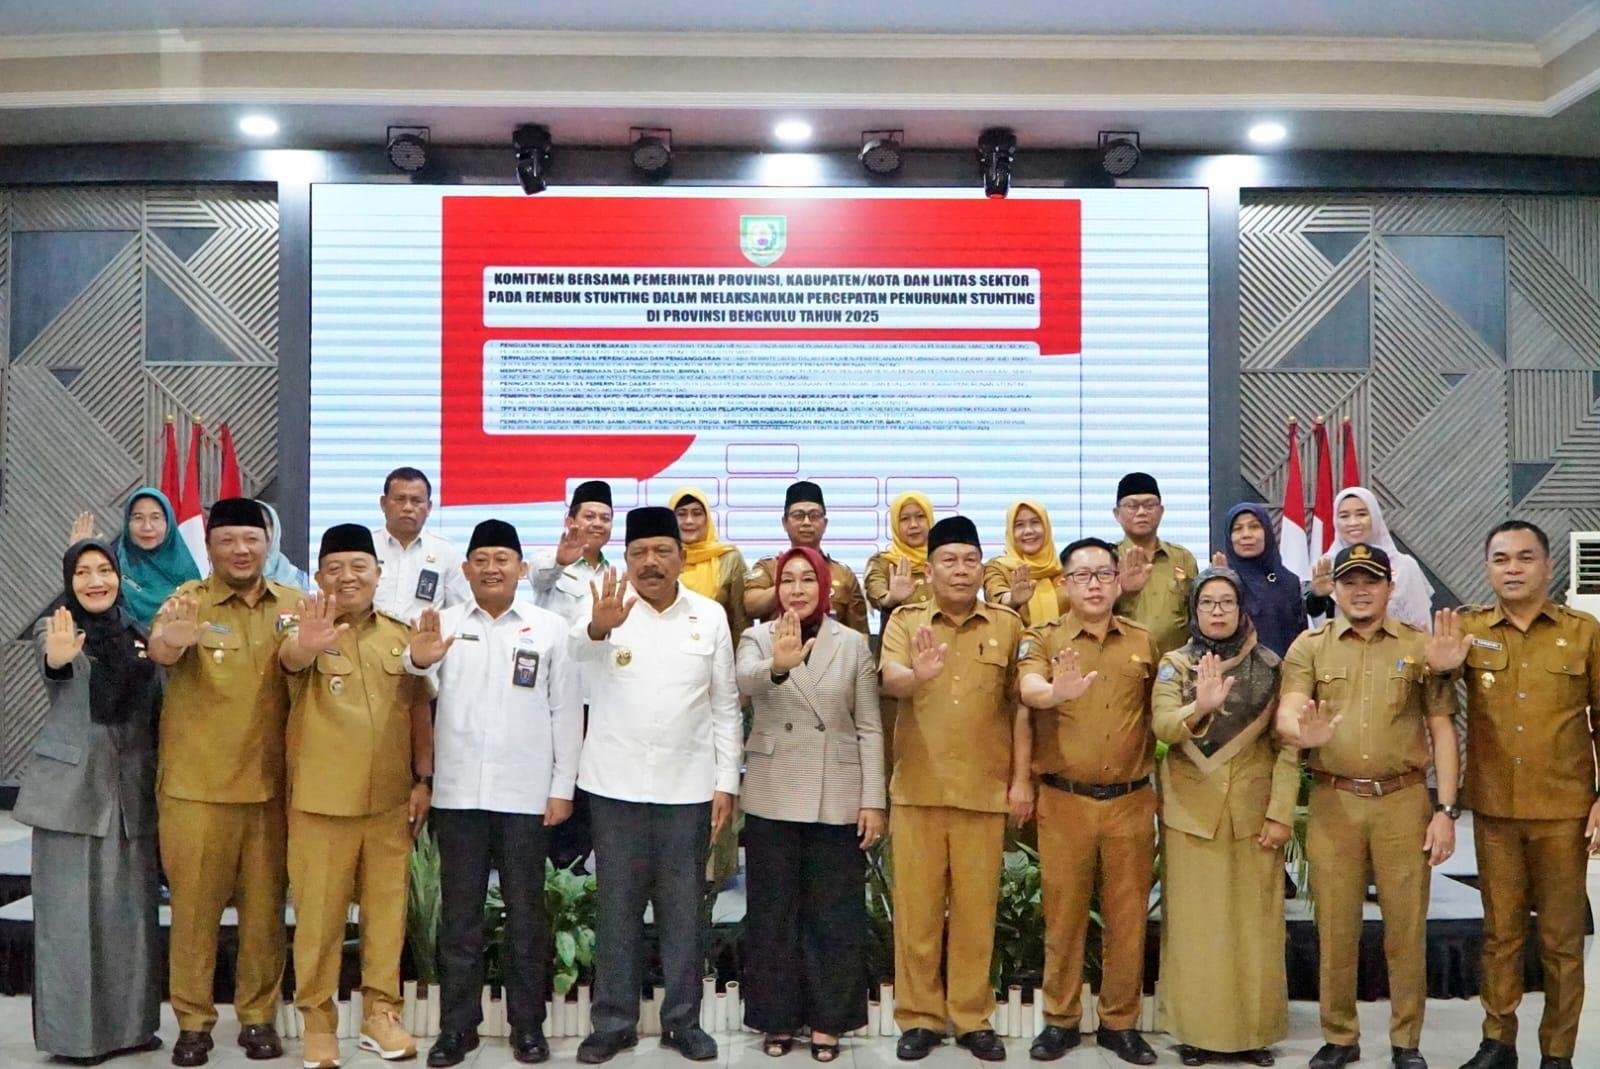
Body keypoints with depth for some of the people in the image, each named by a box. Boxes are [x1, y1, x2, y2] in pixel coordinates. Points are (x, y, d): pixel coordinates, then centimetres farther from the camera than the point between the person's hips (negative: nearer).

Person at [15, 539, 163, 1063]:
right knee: (72, 913, 1)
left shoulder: (138, 633, 9)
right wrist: (58, 658, -50)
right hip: (71, 788, -4)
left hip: (131, 791, 4)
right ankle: (71, 1031, 11)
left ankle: (129, 1024, 19)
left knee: (130, 912, 9)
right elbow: (51, 670, -28)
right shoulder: (54, 628, -4)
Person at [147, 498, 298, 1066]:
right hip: (196, 785, -2)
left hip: (271, 783, 3)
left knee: (265, 906, 10)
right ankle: (193, 1021, 20)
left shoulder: (292, 605, 4)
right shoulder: (188, 601, -6)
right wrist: (170, 640, -52)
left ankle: (258, 1016, 23)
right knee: (194, 904, 6)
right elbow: (161, 652, -27)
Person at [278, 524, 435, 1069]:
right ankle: (318, 1020, 20)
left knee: (387, 907, 11)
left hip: (390, 800, 3)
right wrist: (306, 647, -54)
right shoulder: (306, 632, -6)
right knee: (319, 913, 6)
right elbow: (289, 658, -30)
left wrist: (423, 779, 4)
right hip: (320, 801, -3)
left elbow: (420, 711, 10)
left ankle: (380, 1013, 25)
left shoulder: (401, 635, 5)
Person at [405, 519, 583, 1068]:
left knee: (525, 913, 9)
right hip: (458, 791, 1)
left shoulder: (550, 628, 2)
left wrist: (562, 788, -2)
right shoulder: (444, 623, 4)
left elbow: (566, 712, 2)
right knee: (460, 912, 9)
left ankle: (528, 1024, 20)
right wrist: (417, 659, -39)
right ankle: (457, 1024, 20)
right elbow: (411, 675, -15)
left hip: (526, 794, -1)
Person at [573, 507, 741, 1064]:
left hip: (688, 786, 1)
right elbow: (576, 648, -29)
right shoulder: (607, 606, -5)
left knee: (683, 910, 10)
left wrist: (726, 782, 0)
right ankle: (613, 1021, 21)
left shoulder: (710, 616, 2)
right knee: (617, 908, 9)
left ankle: (683, 1020, 22)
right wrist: (598, 627, -53)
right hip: (617, 785, -1)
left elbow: (725, 706, 5)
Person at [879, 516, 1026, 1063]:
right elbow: (889, 680, -16)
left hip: (985, 790, 1)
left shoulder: (1007, 624, 4)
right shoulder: (905, 620, 2)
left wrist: (1021, 777, 5)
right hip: (917, 788, 0)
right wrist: (916, 676, -39)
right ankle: (919, 1016, 20)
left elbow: (1019, 704, 8)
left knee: (976, 908, 8)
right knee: (916, 906, 7)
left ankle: (972, 1017, 22)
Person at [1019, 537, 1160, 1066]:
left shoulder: (1144, 642, 8)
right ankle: (1060, 1020, 21)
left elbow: (1156, 715, 15)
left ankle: (1120, 1023, 23)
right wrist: (1056, 692, -43)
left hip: (1131, 802, 2)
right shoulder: (1044, 639, -1)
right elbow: (1028, 691, -21)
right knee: (1063, 914, 7)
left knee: (1127, 915, 9)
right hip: (1064, 801, -2)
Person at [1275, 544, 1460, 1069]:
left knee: (1406, 926, 6)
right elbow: (1286, 714, -8)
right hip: (1333, 803, 0)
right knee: (1335, 927, 8)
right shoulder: (1309, 647, 3)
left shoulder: (1420, 647, 4)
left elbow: (1442, 730, 4)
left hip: (1404, 800, 0)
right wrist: (1304, 732, -33)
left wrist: (1445, 809, -3)